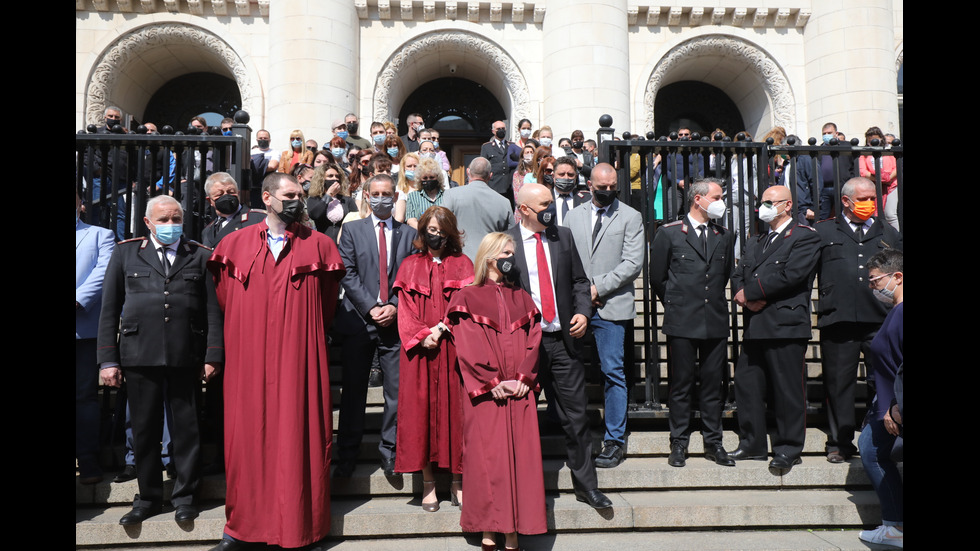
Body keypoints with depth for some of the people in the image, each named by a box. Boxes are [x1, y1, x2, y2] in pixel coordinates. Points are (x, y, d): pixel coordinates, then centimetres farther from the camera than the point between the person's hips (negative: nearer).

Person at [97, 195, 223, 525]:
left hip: (186, 357, -1)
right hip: (140, 355, 1)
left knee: (186, 426, 5)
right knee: (145, 428, 8)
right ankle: (148, 497, 23)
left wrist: (213, 356, -3)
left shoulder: (201, 256, 8)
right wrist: (108, 359, 2)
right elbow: (109, 310, 8)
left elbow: (213, 310, 4)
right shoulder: (125, 254, 11)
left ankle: (184, 495, 20)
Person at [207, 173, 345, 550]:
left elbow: (326, 306, 12)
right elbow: (225, 301, 16)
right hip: (249, 359, 2)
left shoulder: (319, 245, 4)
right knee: (248, 435, 5)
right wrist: (245, 333, 11)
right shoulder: (235, 244, 7)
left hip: (299, 359, -1)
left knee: (297, 436, 1)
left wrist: (305, 335, 10)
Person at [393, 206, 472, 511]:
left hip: (453, 347, 0)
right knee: (421, 409, -1)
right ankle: (428, 483, 8)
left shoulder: (462, 264, 10)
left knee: (454, 408, 0)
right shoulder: (410, 266, 10)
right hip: (419, 350, 0)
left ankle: (457, 482, 10)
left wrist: (441, 329, -13)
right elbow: (405, 310, 4)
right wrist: (422, 336, -11)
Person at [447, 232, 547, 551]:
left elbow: (533, 342, 9)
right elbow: (468, 346, -5)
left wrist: (523, 378, -6)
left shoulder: (522, 299, 19)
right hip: (483, 393, -3)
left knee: (519, 456, -1)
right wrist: (492, 383, -13)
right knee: (486, 457, -4)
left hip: (520, 392, 3)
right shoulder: (467, 298, 6)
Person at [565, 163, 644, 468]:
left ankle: (615, 440, 7)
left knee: (613, 372, -4)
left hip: (611, 306, -3)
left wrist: (598, 286, -10)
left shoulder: (631, 217, 5)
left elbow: (633, 263, -4)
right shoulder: (573, 216, 15)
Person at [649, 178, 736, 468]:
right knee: (681, 385, 3)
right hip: (682, 323, -3)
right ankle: (679, 443, 14)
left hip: (716, 322, 3)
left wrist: (714, 301, 14)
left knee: (713, 384, 8)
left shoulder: (725, 236, 13)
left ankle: (713, 443, 19)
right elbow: (657, 278, 6)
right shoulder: (669, 233, 1)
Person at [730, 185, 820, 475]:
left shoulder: (805, 237, -1)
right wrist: (747, 298, -7)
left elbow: (790, 275, -14)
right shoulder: (755, 243, 23)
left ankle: (788, 449, 11)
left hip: (785, 324, -7)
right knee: (746, 384, 8)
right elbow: (738, 276, 15)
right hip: (754, 326, 7)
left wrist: (750, 292, -10)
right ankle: (752, 443, 20)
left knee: (787, 389, -1)